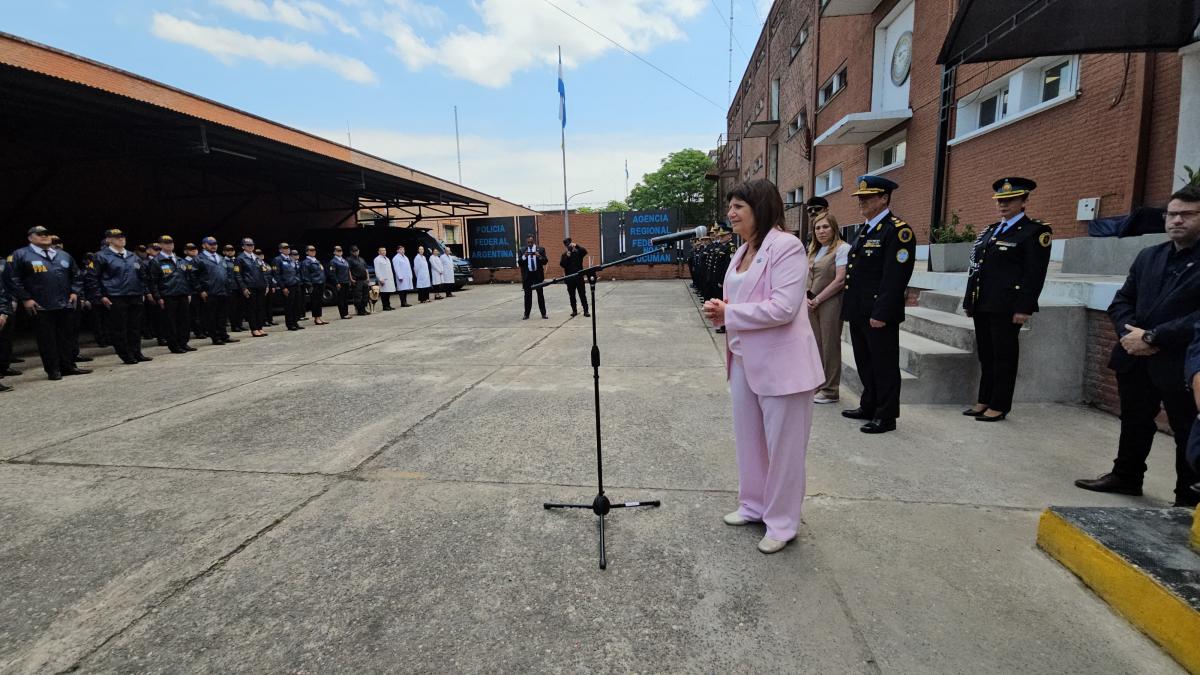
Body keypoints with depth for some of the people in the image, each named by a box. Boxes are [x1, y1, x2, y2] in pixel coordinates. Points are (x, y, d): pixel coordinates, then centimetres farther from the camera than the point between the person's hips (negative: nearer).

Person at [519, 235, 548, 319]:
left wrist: (539, 256, -18)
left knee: (540, 294, 4)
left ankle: (543, 314, 9)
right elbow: (519, 262, 1)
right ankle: (526, 314, 11)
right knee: (527, 295, 6)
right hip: (527, 275, 1)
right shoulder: (522, 251, 7)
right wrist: (524, 256, -15)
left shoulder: (541, 249, 3)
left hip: (538, 275, -1)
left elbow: (545, 261, -1)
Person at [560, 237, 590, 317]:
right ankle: (574, 310, 14)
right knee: (572, 295, 6)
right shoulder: (564, 254, 7)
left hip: (579, 277, -2)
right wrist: (566, 257, -16)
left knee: (582, 294, -2)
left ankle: (586, 311, -1)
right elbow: (561, 264, -3)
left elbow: (585, 251, -17)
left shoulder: (578, 252, 3)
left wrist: (576, 245, -26)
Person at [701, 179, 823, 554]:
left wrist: (727, 313, -17)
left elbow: (783, 309, -24)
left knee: (783, 446, 6)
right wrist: (721, 312, -3)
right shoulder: (743, 251, 12)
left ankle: (782, 523, 23)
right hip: (744, 359, 9)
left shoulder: (786, 246, -15)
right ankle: (754, 506, 37)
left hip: (780, 362, -9)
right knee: (748, 438, 19)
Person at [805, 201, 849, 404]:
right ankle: (818, 385, 19)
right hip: (812, 304, 6)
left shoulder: (842, 248, -6)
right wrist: (807, 297, -2)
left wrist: (818, 299, -11)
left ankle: (830, 391, 10)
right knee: (816, 344, 8)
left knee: (830, 346, 0)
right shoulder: (814, 250, 17)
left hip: (830, 303, -6)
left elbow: (840, 280, -13)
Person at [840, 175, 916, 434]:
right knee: (865, 364, 18)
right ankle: (869, 407, 32)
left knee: (884, 366, 3)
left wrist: (881, 313, -22)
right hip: (858, 312, 9)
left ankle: (886, 417, 14)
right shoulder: (864, 229, 16)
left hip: (879, 315, -9)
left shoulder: (898, 230, -12)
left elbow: (896, 277, -19)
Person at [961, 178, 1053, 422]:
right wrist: (969, 300, 14)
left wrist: (1024, 308, -17)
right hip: (982, 305, 7)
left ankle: (999, 406, 10)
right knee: (986, 355, 13)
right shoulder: (989, 231, 17)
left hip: (1006, 307, -7)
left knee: (1004, 357, 1)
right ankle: (984, 401, 22)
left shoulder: (1035, 231, -4)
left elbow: (1035, 274, -11)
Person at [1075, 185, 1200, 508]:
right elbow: (1121, 301, 9)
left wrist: (1152, 338, -19)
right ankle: (1126, 477, 35)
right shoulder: (1148, 256, 10)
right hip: (1136, 360, 6)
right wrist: (1131, 333, -8)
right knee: (1134, 423, 19)